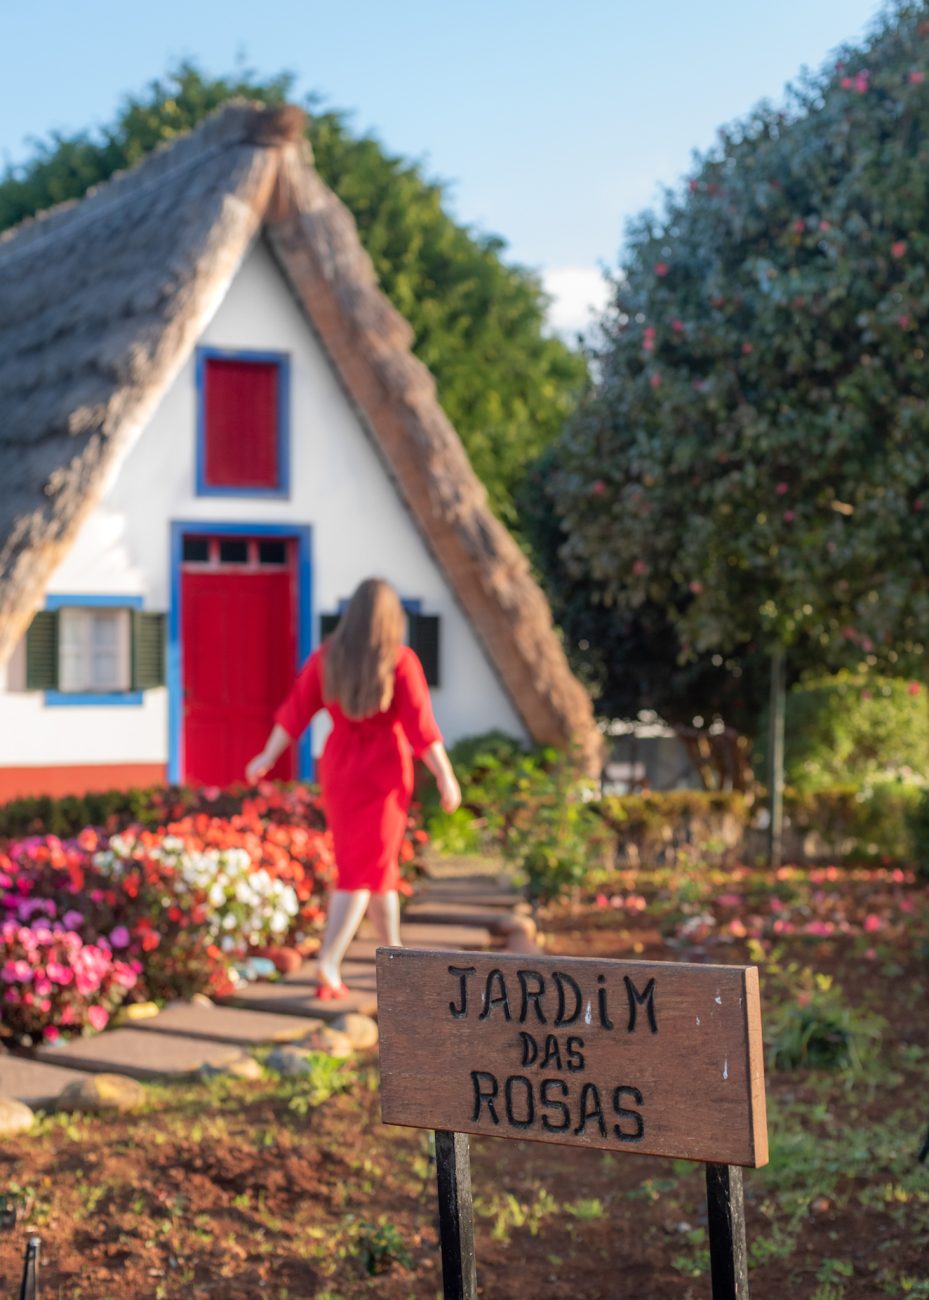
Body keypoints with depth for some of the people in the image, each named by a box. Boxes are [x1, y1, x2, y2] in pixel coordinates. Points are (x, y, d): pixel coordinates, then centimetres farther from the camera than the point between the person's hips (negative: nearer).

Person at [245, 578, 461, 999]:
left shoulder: (327, 656, -2)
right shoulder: (400, 661, -14)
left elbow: (296, 711, -2)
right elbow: (420, 727, -15)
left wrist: (268, 757, 6)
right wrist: (445, 777, -9)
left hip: (338, 768, 5)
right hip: (384, 772, -4)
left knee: (377, 863, 20)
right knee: (361, 872, -1)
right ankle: (328, 964, -13)